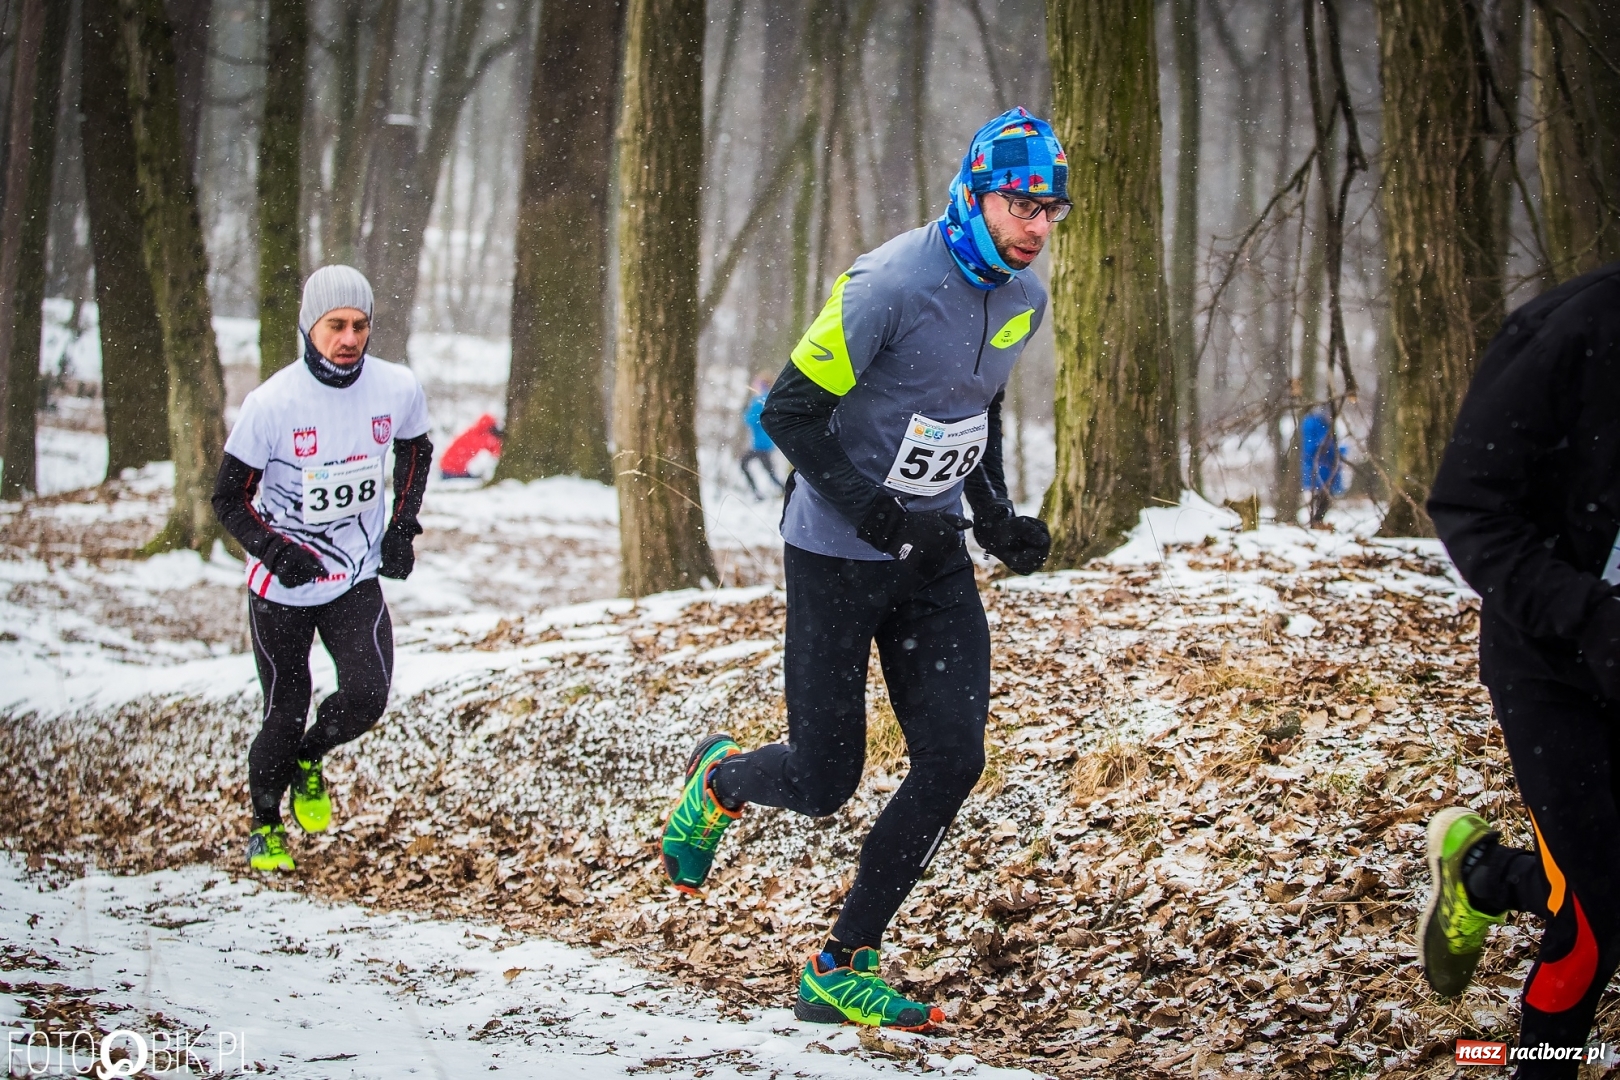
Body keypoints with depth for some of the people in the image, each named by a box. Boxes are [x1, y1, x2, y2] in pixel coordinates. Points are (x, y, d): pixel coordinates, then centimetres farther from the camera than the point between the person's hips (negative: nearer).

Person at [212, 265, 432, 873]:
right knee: (285, 717, 4)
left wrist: (402, 527, 5)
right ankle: (264, 827, 30)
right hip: (282, 587, -2)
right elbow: (229, 498, -8)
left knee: (366, 696, -16)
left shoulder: (398, 390, -8)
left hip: (358, 578, 2)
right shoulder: (272, 403, -18)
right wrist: (274, 550, -24)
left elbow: (415, 452, 15)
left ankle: (310, 759, 18)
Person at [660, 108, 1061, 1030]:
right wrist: (882, 518, -25)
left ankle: (842, 969, 3)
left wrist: (997, 518, 7)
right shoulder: (892, 285, -22)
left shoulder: (1024, 299, 3)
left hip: (934, 559, 6)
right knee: (822, 783, -1)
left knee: (954, 757, -7)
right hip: (837, 555, -6)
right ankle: (719, 780, 36)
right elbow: (789, 412, -19)